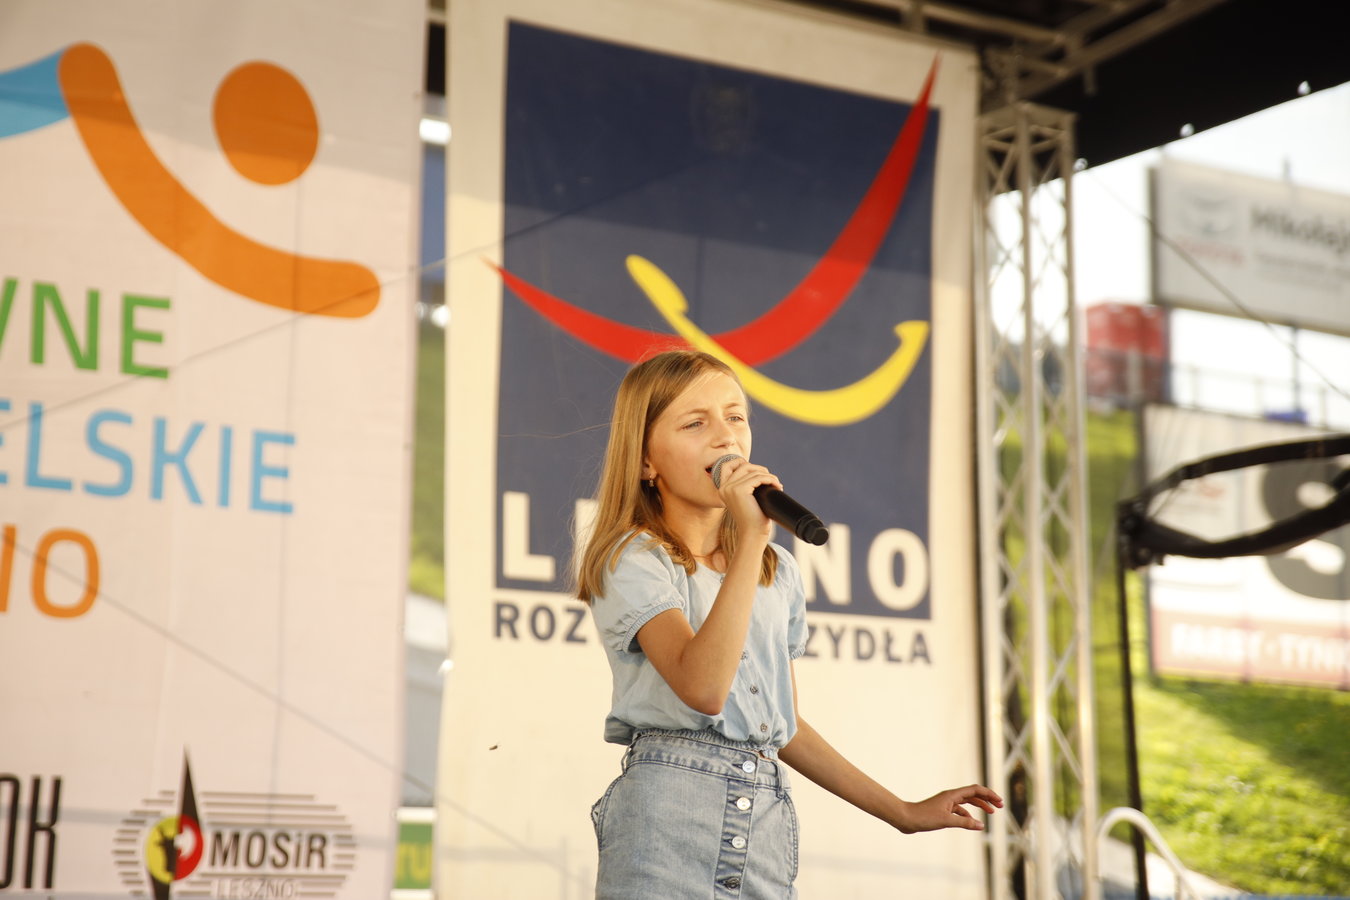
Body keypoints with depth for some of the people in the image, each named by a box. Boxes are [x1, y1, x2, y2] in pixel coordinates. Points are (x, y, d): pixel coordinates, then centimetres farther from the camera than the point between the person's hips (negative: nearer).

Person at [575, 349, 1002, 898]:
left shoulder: (778, 572, 15)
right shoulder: (635, 562, -5)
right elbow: (703, 688, -22)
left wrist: (902, 812, 22)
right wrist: (751, 539, -22)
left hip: (767, 829, 6)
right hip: (668, 819, -5)